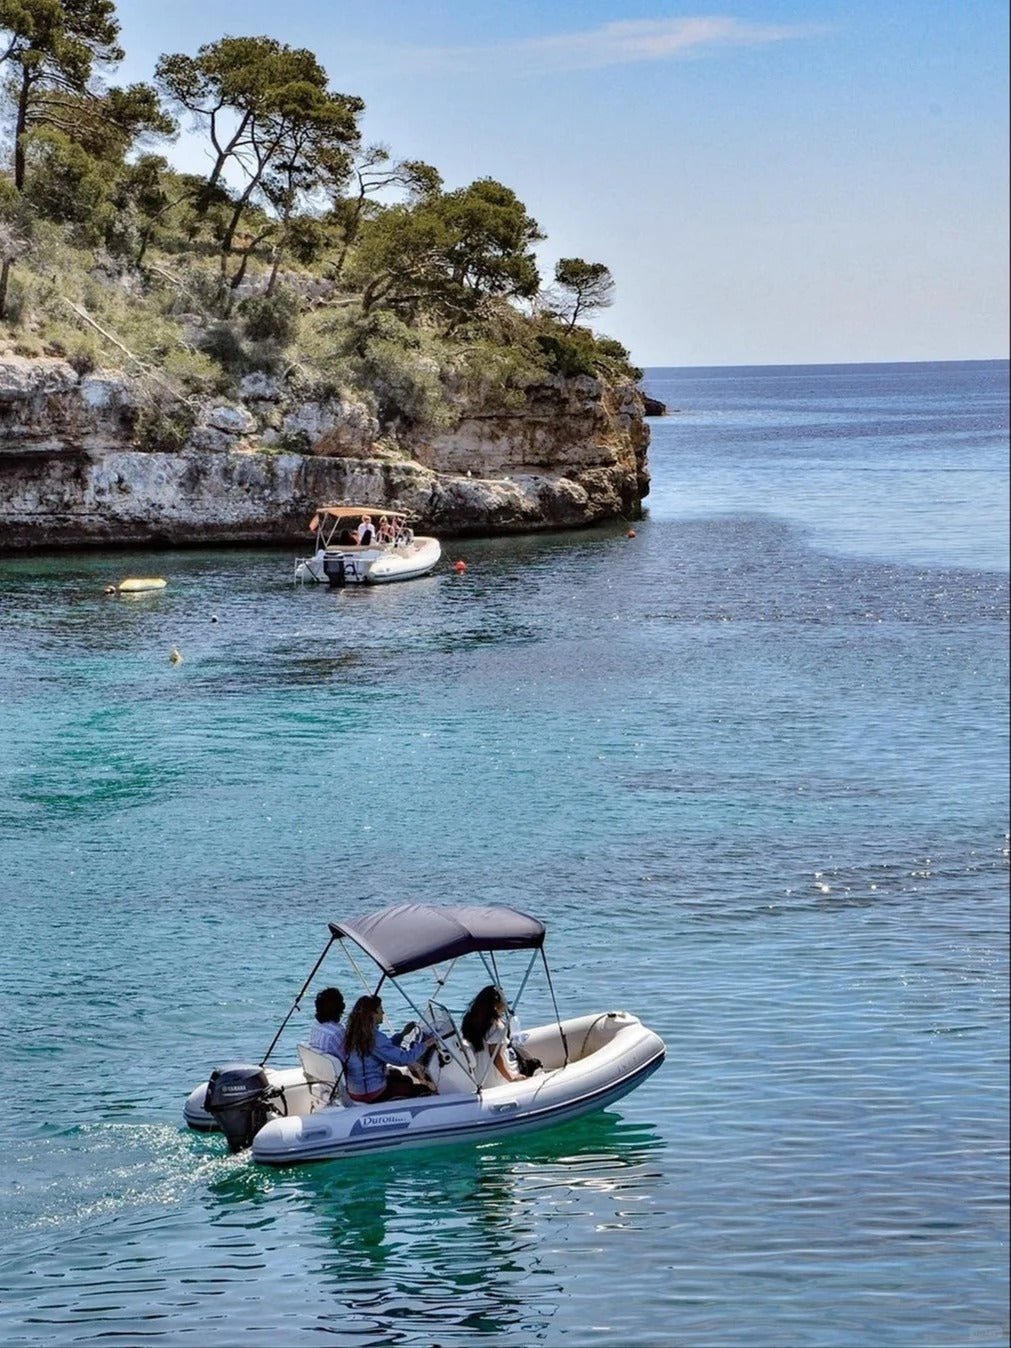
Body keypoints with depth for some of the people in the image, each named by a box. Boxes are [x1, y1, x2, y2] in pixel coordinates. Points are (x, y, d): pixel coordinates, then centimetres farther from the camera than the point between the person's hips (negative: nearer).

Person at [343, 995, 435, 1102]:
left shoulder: (351, 1033, 3)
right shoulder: (375, 1037, -25)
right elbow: (403, 1059, -24)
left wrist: (402, 1034, 19)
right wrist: (424, 1045, -11)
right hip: (372, 1094, -9)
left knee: (406, 1080, 29)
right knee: (425, 1090, 2)